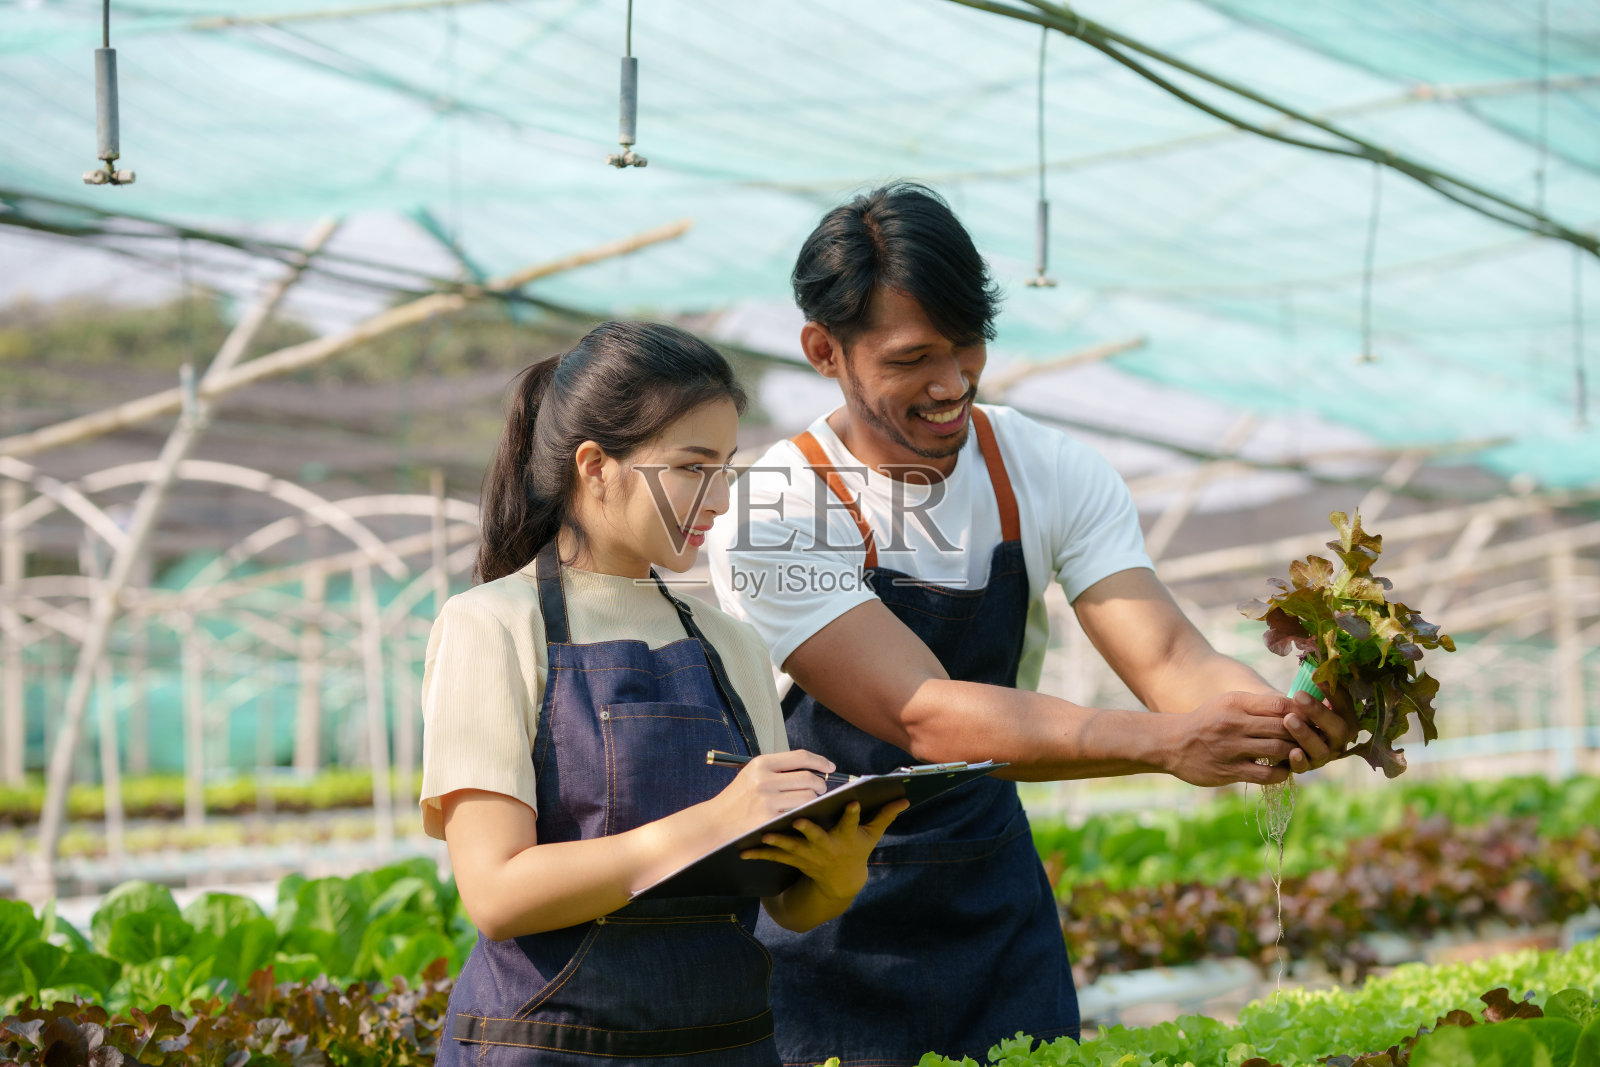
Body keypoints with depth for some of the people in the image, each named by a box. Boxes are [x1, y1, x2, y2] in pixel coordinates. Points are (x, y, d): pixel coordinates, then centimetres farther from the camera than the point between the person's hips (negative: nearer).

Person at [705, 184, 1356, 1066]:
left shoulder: (1053, 475, -3)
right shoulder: (769, 520, -19)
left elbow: (1166, 655, -15)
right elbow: (926, 718, -29)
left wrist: (1283, 721, -37)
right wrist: (1162, 743, -40)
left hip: (994, 903, 4)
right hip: (825, 938, -4)